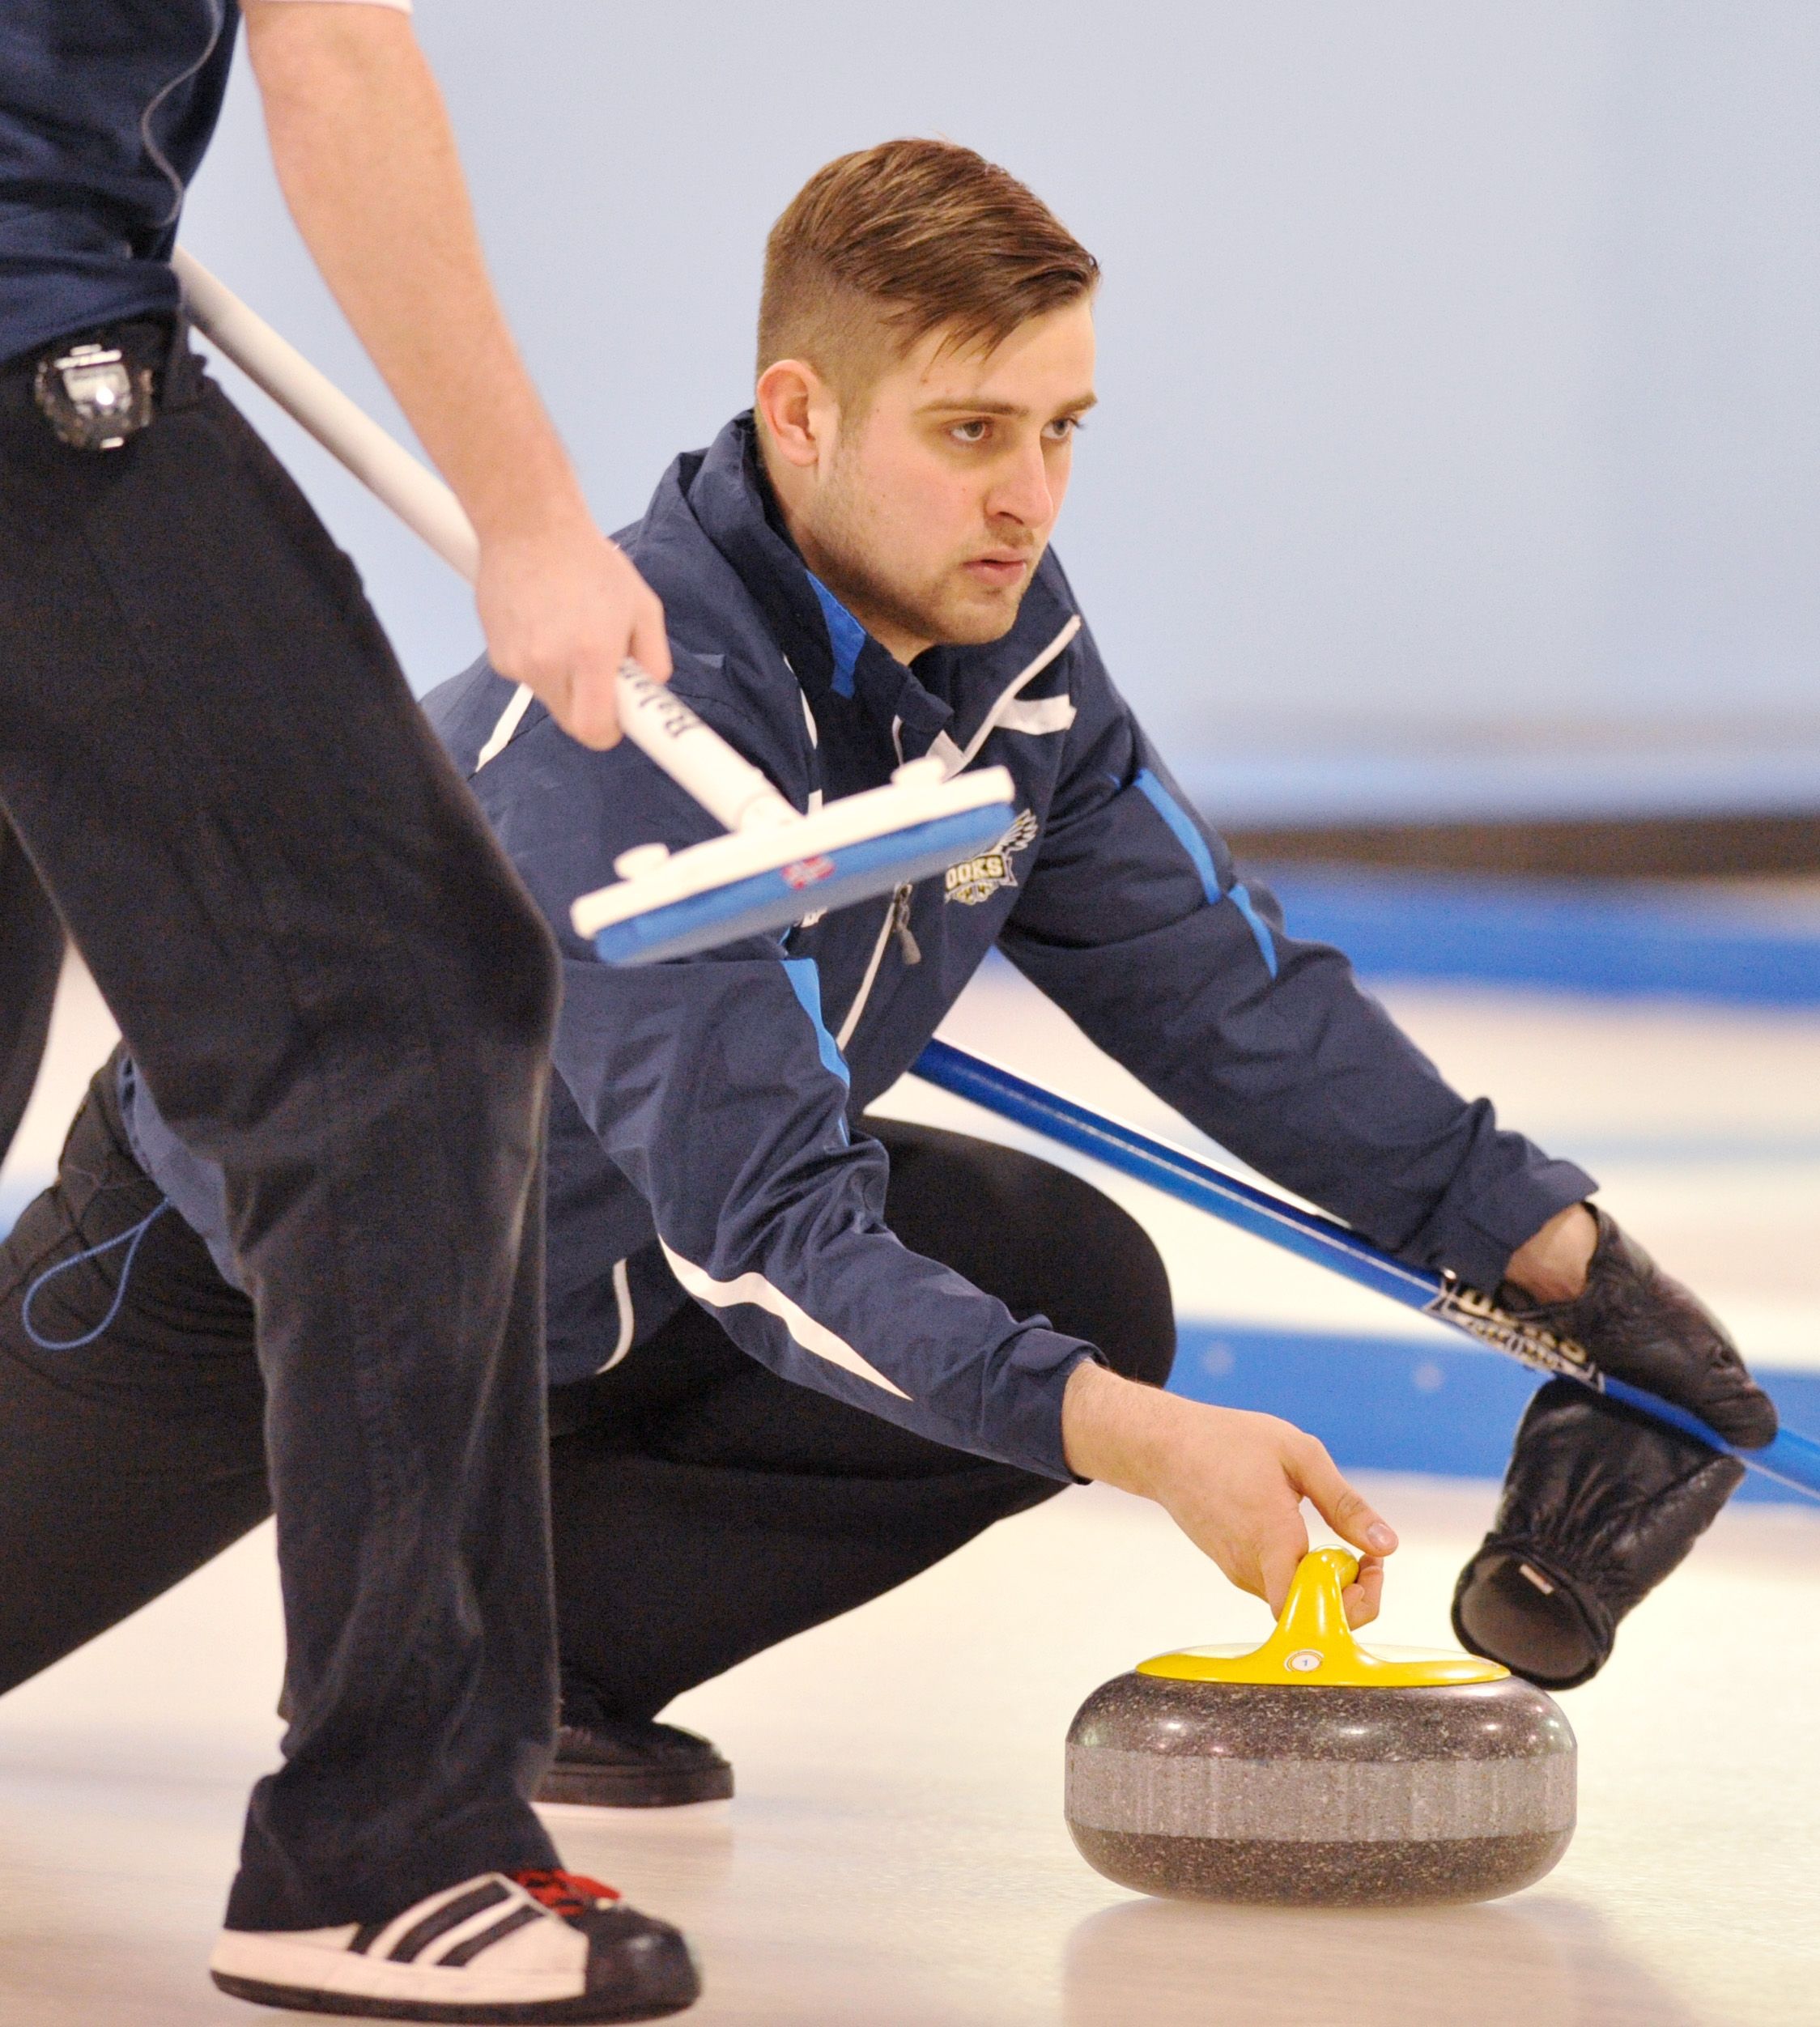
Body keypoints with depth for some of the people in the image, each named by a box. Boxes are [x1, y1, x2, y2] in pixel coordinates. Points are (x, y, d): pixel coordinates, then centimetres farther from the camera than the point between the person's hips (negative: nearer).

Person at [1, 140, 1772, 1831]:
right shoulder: (632, 720, -38)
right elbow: (765, 1230, -42)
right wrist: (1137, 1441, -51)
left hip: (610, 1263, 7)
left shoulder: (1008, 637, -14)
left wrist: (1556, 1248, -12)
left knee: (1077, 1286, -13)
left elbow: (1219, 986, -5)